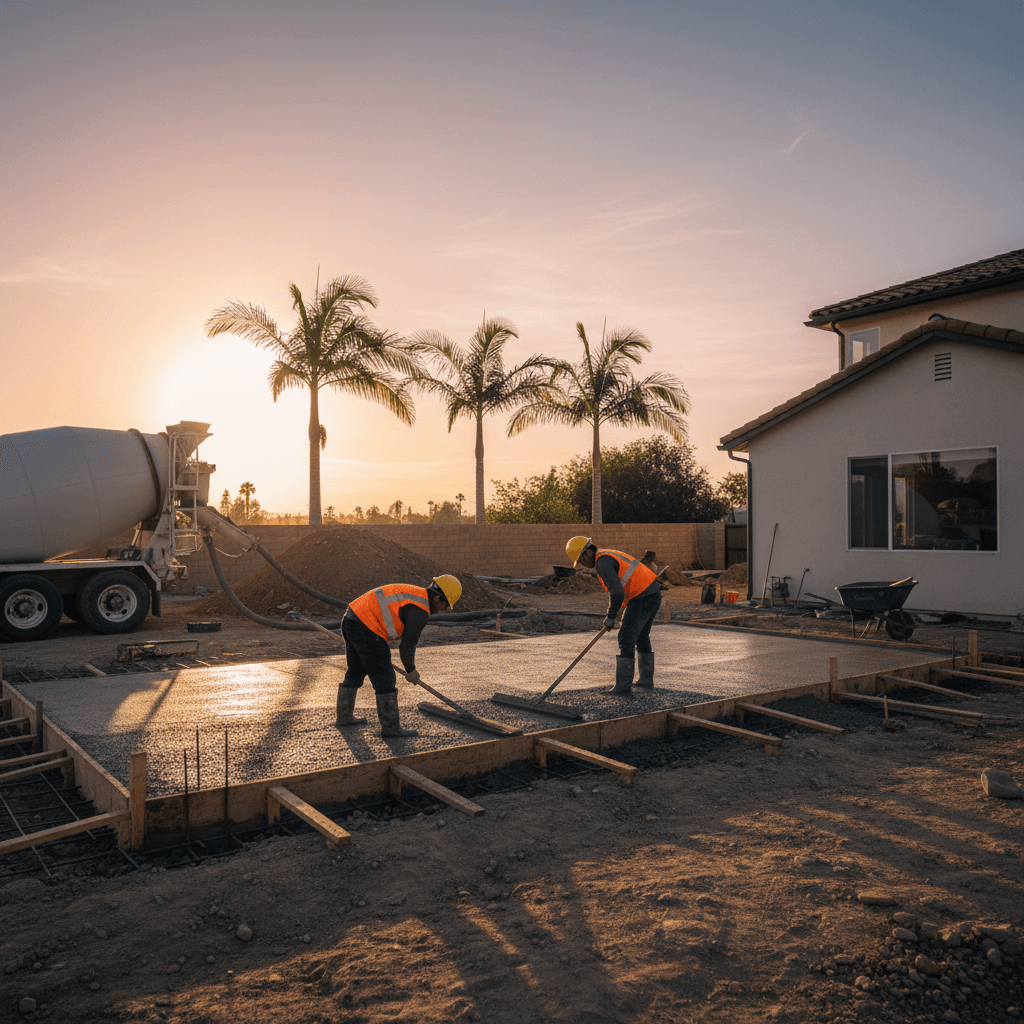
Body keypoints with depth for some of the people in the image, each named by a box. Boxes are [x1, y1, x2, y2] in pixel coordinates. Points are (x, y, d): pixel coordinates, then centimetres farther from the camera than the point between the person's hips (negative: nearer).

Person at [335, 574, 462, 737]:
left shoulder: (411, 593, 18)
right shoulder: (420, 611, -12)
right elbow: (407, 646, -11)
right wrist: (411, 671, 6)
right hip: (366, 630, -10)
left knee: (356, 672, 24)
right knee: (384, 678, -1)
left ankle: (344, 717, 38)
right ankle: (390, 727, 6)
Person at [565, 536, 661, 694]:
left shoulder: (602, 563, -15)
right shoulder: (610, 555, 19)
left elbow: (616, 592, -24)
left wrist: (610, 617, -13)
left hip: (642, 597, -10)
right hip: (653, 593, 10)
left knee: (626, 638, -7)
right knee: (641, 637, 20)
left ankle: (623, 684, -7)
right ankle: (646, 679, 27)